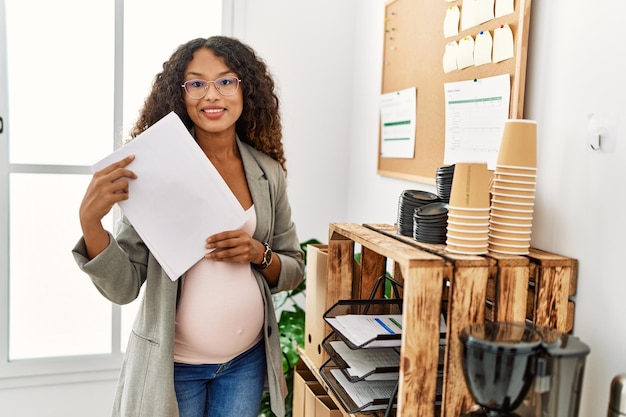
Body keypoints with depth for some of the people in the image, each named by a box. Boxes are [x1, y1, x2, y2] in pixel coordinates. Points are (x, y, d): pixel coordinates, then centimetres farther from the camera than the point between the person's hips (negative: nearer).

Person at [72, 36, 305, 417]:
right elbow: (123, 287, -12)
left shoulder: (268, 173, -3)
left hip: (246, 361, 3)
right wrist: (90, 219, -27)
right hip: (173, 364, -2)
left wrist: (258, 253, -15)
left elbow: (294, 270, 4)